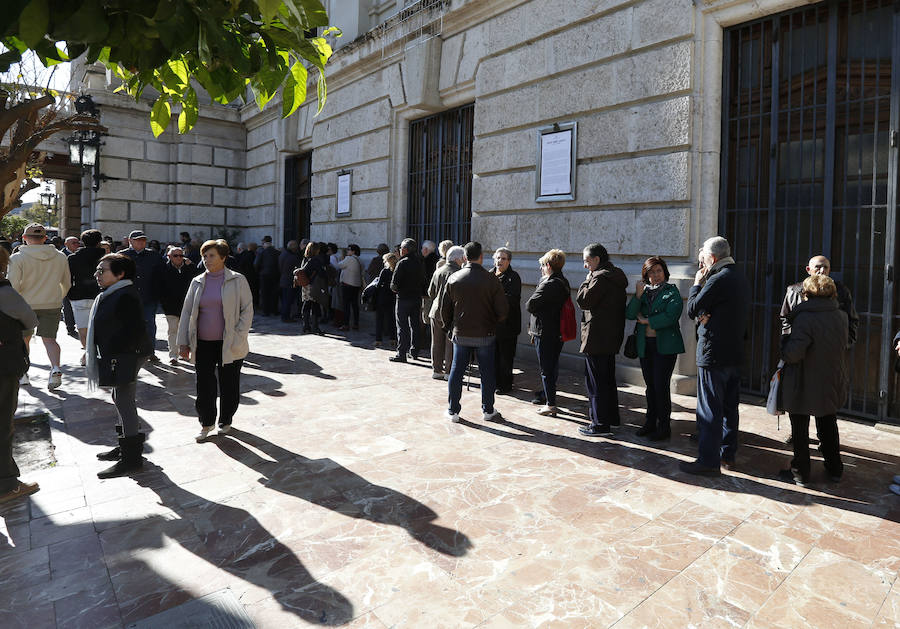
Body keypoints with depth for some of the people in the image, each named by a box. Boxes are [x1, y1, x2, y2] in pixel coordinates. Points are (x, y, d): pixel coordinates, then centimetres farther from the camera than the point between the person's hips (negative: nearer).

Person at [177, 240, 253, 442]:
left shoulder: (237, 281, -2)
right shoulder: (197, 282, 8)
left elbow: (247, 310, -3)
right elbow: (186, 312, 11)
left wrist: (238, 338, -11)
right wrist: (183, 342, 6)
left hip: (229, 343, -3)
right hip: (203, 344, 3)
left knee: (229, 384, 8)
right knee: (204, 384, 4)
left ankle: (225, 420, 27)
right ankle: (206, 423, 22)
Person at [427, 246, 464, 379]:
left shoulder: (437, 271, 7)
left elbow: (430, 292, 12)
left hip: (436, 312, 6)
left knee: (437, 343, 12)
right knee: (450, 344, 3)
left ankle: (436, 370, 18)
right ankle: (449, 372, 7)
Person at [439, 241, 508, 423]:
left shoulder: (453, 278, -2)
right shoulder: (491, 279, -10)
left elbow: (444, 309, 4)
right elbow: (502, 310, -9)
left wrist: (449, 327, 18)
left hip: (460, 334, 2)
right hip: (485, 334, -2)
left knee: (456, 372, 10)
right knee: (487, 373, 10)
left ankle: (453, 411, 17)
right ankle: (488, 411, 20)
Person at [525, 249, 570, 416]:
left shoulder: (548, 285, -20)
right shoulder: (564, 283, 9)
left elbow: (529, 305, -20)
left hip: (545, 332, -9)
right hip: (558, 332, 9)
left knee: (546, 369, -2)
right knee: (552, 366, 19)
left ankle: (551, 404, 2)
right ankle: (545, 395, 35)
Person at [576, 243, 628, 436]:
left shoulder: (600, 278, -16)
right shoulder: (616, 277, 14)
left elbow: (583, 301, -15)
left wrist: (587, 281, -5)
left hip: (597, 338, -10)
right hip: (612, 338, 10)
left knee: (595, 381, -3)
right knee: (608, 378, 19)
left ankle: (600, 424, 1)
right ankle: (612, 417, 30)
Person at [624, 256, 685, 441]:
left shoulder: (672, 292, 0)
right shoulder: (643, 292, 14)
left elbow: (670, 316, -15)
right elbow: (629, 314, 1)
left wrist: (646, 320, -7)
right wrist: (638, 295, -11)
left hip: (665, 345, -5)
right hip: (645, 345, 5)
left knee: (661, 385, -6)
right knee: (650, 385, 11)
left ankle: (664, 427, 5)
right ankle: (650, 422, 22)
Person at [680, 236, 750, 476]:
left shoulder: (718, 280, -18)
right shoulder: (740, 278, 13)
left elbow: (692, 309, -13)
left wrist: (697, 284, 0)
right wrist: (705, 315, -6)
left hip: (713, 354, -9)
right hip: (734, 351, 10)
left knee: (709, 409, -3)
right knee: (729, 407, 16)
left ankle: (708, 461, 3)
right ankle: (727, 454, 27)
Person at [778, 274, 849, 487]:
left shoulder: (804, 318, -22)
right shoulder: (841, 316, -1)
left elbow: (793, 353, -29)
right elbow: (844, 344, 12)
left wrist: (784, 349, -9)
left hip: (804, 386, -6)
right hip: (833, 383, 7)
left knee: (800, 431, 8)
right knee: (828, 425, 23)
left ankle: (800, 473, 16)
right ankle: (835, 469, 35)